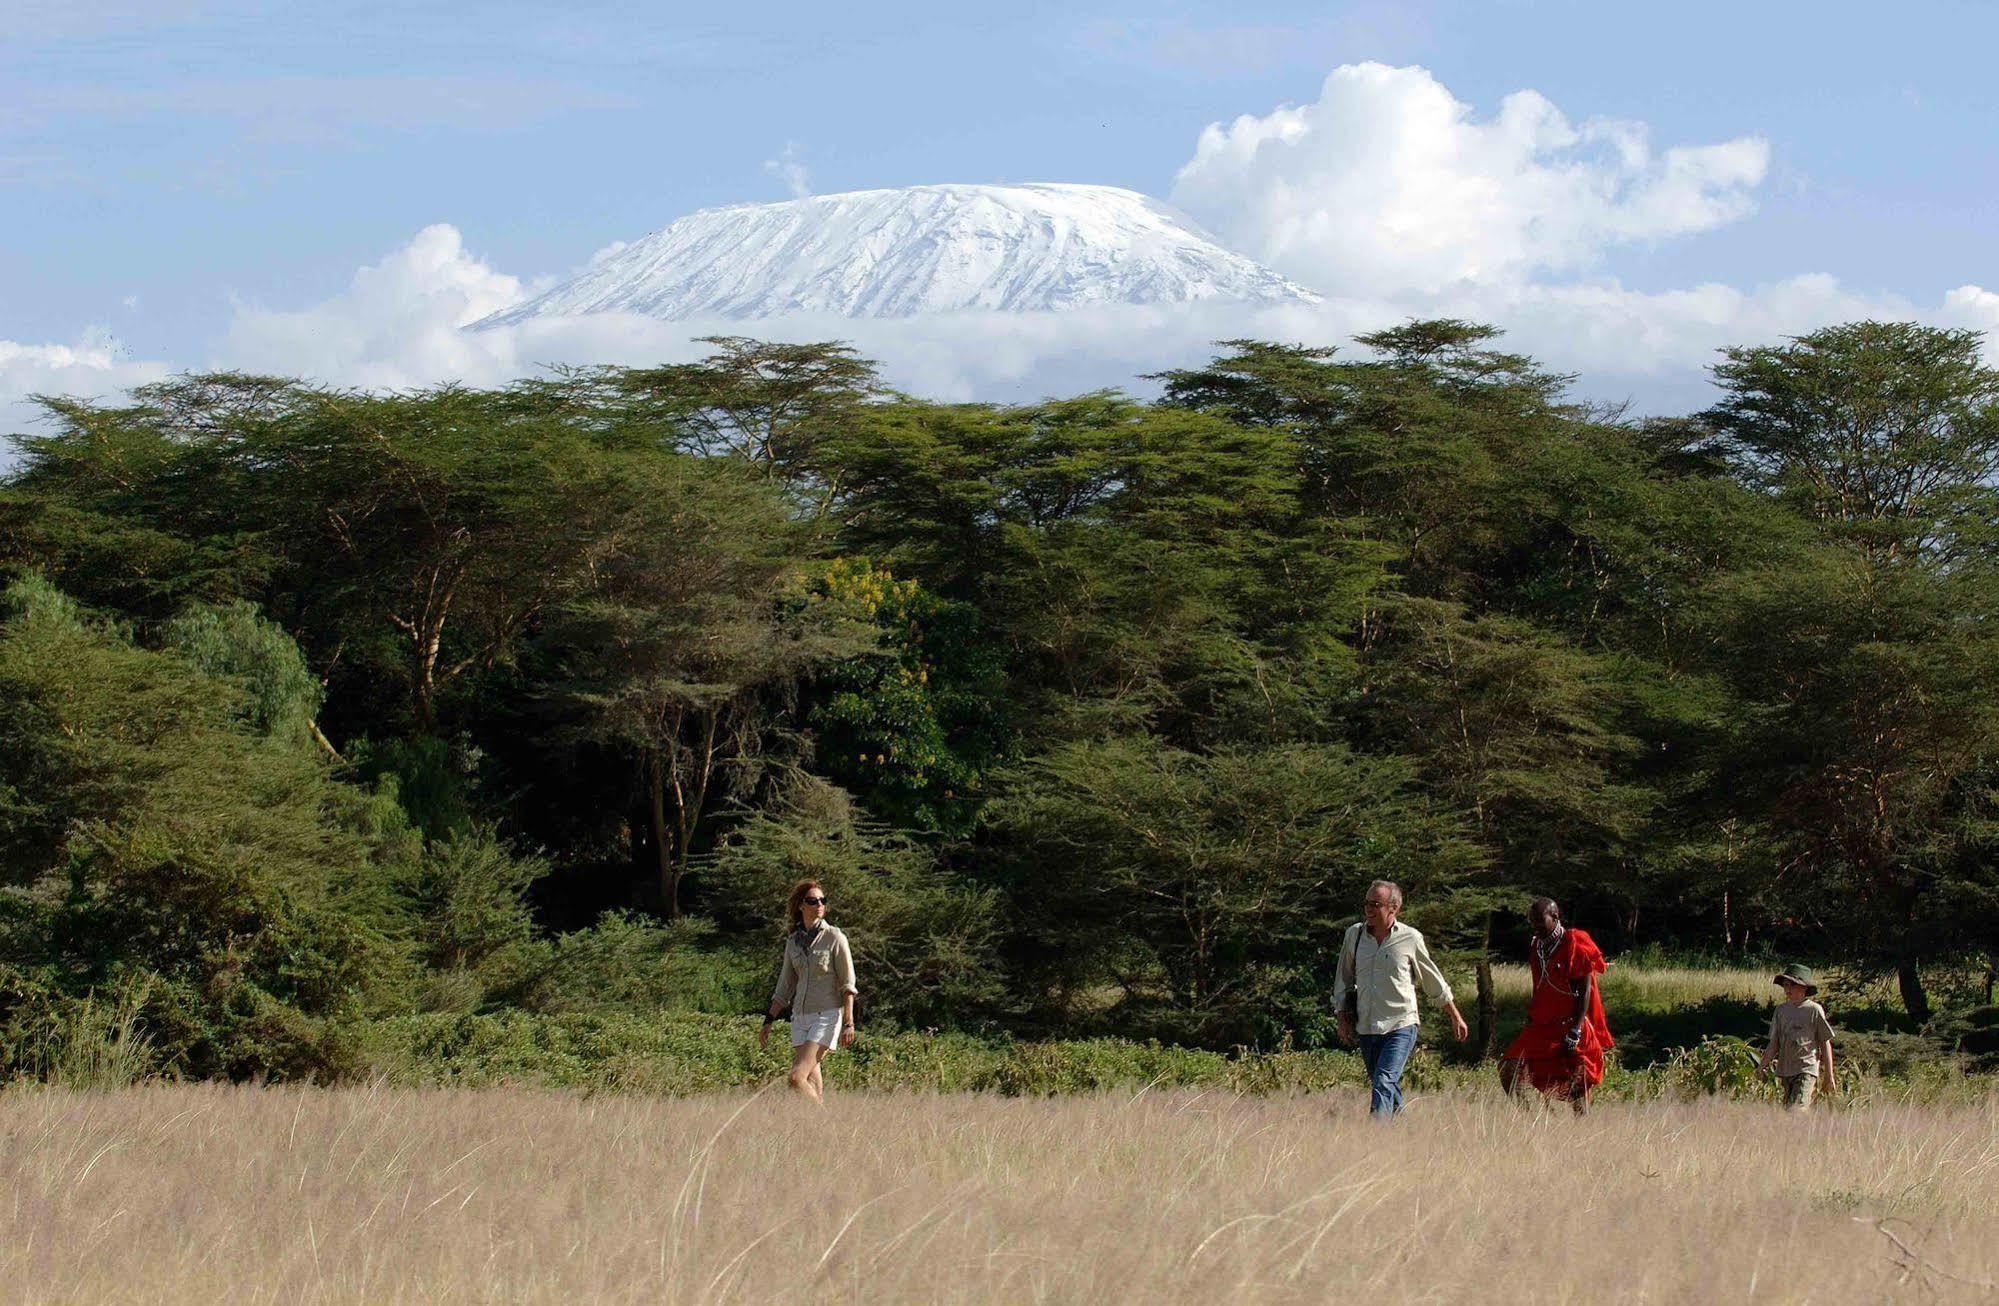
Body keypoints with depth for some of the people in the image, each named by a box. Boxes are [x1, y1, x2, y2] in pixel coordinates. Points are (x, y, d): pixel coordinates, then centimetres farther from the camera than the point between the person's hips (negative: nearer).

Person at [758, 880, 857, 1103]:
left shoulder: (834, 938, -6)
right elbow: (785, 987, 18)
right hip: (800, 1016, 6)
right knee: (813, 1084, 2)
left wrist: (848, 1024, -12)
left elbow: (847, 985, -6)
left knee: (797, 1078, -18)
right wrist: (768, 1021, 16)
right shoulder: (793, 941, 10)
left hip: (827, 1015, -6)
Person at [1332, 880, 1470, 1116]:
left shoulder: (1410, 939, -4)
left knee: (1383, 1083, -20)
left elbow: (1434, 981, 9)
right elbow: (1343, 979, 16)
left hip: (1400, 1026, -4)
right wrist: (1343, 1019, 10)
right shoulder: (1354, 934, 5)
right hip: (1366, 1027, 4)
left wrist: (1456, 1018, 16)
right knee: (1390, 1089, 13)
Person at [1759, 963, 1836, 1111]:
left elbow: (1825, 1044, 1)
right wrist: (1763, 1065, 1)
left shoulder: (1814, 1010, -3)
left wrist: (1829, 1077, 1)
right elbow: (1774, 1043, 15)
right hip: (1785, 1070, 6)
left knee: (1795, 1110, -21)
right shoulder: (1781, 1009, 11)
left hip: (1806, 1070, -6)